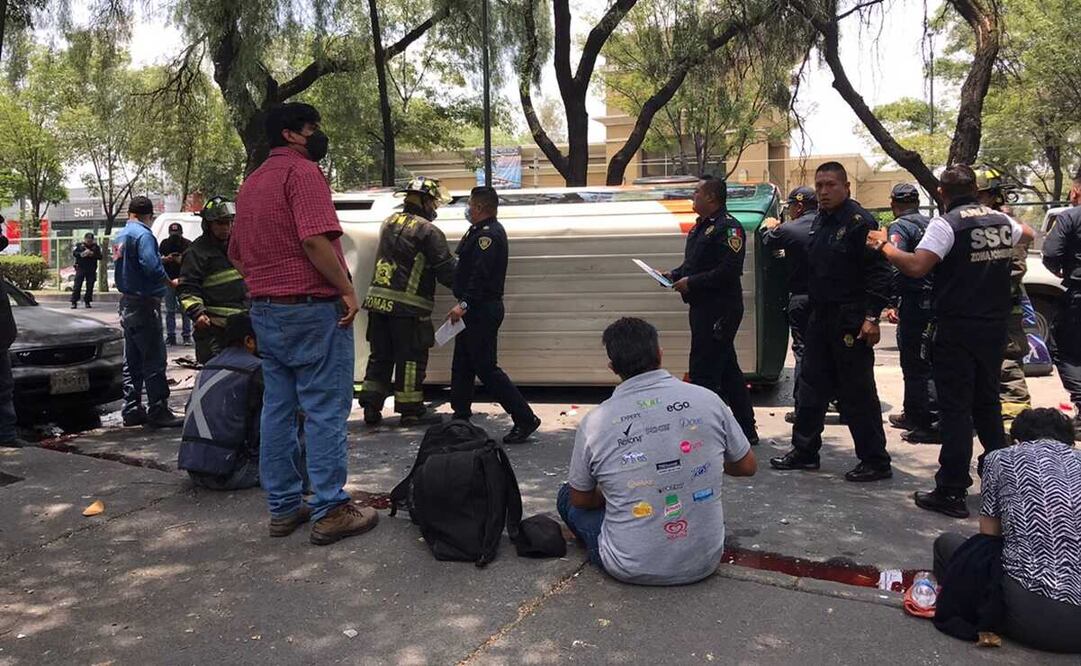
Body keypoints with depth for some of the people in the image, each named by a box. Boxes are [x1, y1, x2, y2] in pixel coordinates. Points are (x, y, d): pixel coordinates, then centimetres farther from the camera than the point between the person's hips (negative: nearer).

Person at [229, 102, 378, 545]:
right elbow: (314, 240, -23)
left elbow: (236, 255, 21)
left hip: (265, 311, 9)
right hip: (313, 309, -9)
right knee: (325, 411, -3)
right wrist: (347, 289, -16)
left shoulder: (251, 183, 18)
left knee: (277, 409, 11)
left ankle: (283, 508, 18)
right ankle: (330, 511, 2)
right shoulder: (302, 171, -10)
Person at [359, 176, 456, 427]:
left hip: (377, 299, 7)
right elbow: (447, 271, -9)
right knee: (411, 358, 4)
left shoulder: (388, 223, 13)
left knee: (380, 355, 14)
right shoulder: (428, 232, -10)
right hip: (408, 305, -7)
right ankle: (411, 410, 11)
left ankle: (371, 408, 17)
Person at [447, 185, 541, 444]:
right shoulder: (483, 231, 17)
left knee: (486, 367, -8)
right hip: (477, 310, 11)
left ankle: (525, 419, -6)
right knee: (462, 365, 17)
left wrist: (464, 304, -31)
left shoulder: (489, 235, -17)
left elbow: (481, 275, -27)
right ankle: (461, 415, 28)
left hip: (482, 311, -11)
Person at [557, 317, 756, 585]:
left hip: (633, 570, -3)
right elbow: (748, 467, 6)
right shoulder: (707, 400, -9)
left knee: (567, 497, 20)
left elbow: (581, 500, 4)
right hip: (705, 562, 3)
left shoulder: (594, 423, -12)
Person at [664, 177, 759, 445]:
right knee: (728, 370, 16)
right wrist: (674, 275, 6)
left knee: (703, 373, -8)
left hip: (719, 310, -10)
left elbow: (729, 270, -23)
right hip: (703, 308, 10)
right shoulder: (700, 226, 17)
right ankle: (746, 430, 27)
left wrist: (691, 282, -20)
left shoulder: (728, 227, -14)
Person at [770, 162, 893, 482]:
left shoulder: (860, 222, -13)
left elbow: (878, 272, -18)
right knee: (812, 385, 14)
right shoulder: (819, 221, 14)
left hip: (850, 321, -9)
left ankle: (875, 461, 10)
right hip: (820, 316, 9)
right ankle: (804, 451, 25)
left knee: (857, 393, -2)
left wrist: (872, 316, -22)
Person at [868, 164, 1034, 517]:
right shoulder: (1002, 221, 9)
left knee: (955, 409, -3)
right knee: (988, 402, 20)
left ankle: (952, 492, 0)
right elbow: (1028, 234, 32)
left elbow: (916, 267, -25)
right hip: (995, 326, 7)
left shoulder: (946, 224, -13)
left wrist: (884, 245, -11)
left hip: (957, 329, -6)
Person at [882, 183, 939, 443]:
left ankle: (931, 423, -8)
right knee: (917, 360, 19)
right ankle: (913, 414, 30)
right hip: (935, 301, 9)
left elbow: (897, 267, -20)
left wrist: (892, 303, -19)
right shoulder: (931, 224, 16)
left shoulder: (900, 227, -8)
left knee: (916, 364, -6)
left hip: (914, 302, -9)